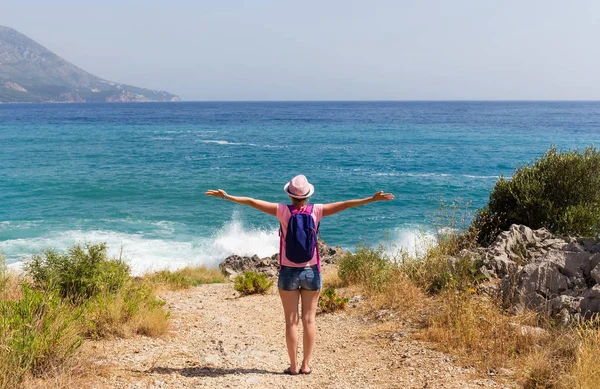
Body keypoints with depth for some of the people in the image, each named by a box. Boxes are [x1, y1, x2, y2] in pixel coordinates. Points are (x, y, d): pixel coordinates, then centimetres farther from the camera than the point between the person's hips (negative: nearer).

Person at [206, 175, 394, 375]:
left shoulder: (283, 211, -9)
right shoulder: (316, 211, -7)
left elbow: (252, 202, -6)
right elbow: (345, 204, -6)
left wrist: (226, 196, 2)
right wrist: (372, 199, -3)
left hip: (289, 272, -1)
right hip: (311, 271, 1)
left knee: (291, 321, 6)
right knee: (309, 319, 9)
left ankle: (294, 366, 10)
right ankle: (306, 365, 12)